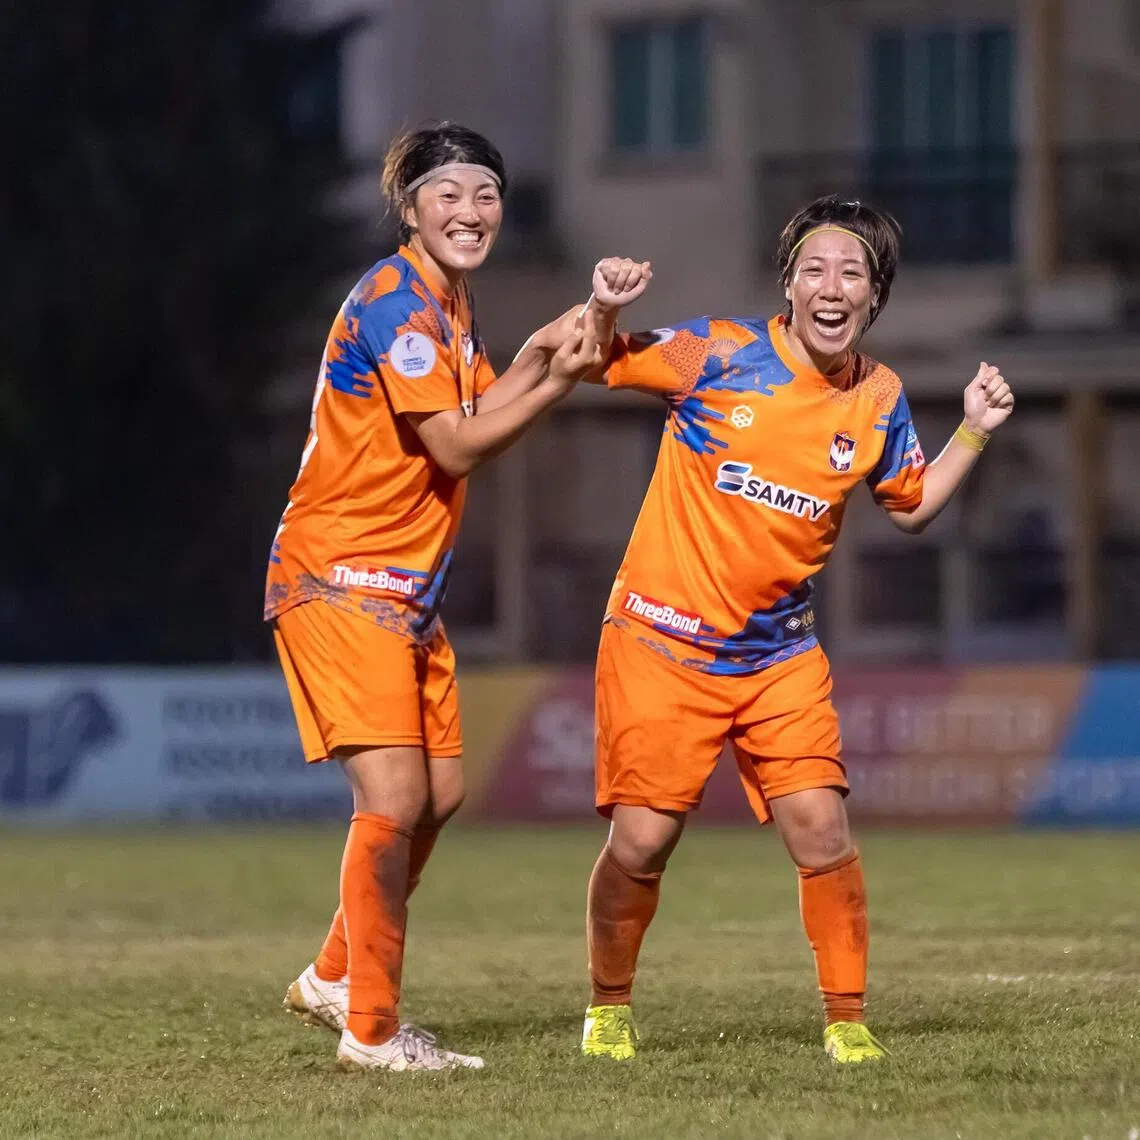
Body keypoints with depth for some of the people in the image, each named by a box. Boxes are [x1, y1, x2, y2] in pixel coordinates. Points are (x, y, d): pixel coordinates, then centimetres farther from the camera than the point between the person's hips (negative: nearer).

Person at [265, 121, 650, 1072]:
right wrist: (558, 379, -14)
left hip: (407, 589, 10)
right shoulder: (394, 302, -17)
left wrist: (543, 348, -1)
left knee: (439, 795, 13)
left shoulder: (449, 306, 15)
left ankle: (335, 978, 28)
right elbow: (458, 445, -17)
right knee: (393, 797, -14)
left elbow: (476, 412, 9)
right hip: (341, 577, -10)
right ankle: (371, 1030, -6)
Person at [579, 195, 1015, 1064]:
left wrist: (975, 433, 4)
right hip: (663, 641, -3)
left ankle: (847, 1021, 6)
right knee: (642, 841, -5)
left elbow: (911, 508, 17)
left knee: (823, 831, -9)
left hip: (780, 656, 3)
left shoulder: (880, 400, 1)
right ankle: (609, 1008, 20)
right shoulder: (719, 354, -12)